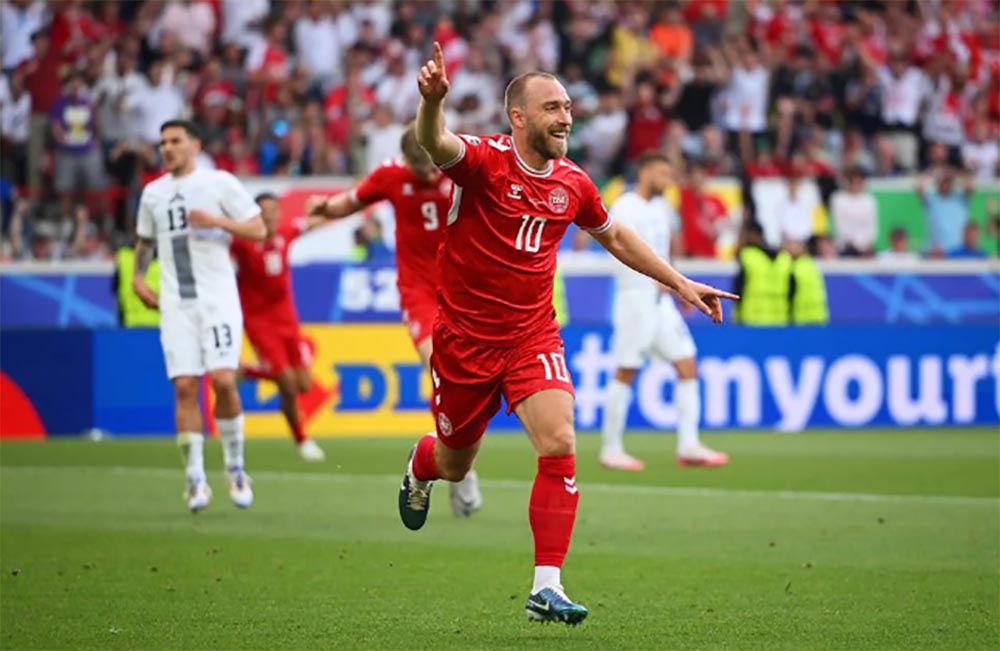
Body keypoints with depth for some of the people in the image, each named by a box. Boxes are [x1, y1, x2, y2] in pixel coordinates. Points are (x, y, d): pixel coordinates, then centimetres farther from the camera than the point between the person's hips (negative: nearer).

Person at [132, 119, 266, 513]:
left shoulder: (220, 184, 1)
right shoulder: (153, 193, 15)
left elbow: (259, 230, -1)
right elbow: (144, 241, 29)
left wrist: (218, 221, -15)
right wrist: (138, 277, 13)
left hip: (218, 299, -3)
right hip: (176, 304, 3)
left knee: (224, 380, -14)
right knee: (184, 387, -6)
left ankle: (235, 468, 4)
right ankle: (196, 479, -2)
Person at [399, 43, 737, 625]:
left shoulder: (572, 182, 1)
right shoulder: (484, 160, -15)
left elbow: (614, 235, 20)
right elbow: (435, 143, -38)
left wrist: (679, 283, 17)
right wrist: (433, 101, -61)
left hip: (533, 336, 3)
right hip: (466, 335, -3)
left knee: (560, 447, -19)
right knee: (455, 464, 14)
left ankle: (547, 587, -14)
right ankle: (420, 466, 54)